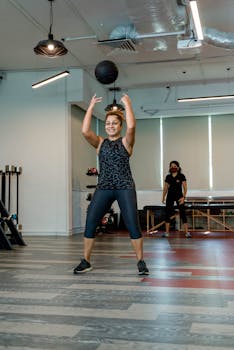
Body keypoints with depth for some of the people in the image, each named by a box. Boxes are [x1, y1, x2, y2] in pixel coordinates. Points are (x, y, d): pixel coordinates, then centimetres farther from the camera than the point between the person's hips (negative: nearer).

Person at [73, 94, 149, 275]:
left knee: (133, 225, -7)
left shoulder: (126, 142, 4)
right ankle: (86, 261, 11)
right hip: (103, 188, 3)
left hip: (125, 187, -2)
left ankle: (141, 262, 8)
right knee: (90, 223, -3)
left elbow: (131, 126, -17)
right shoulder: (100, 142, 10)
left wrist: (127, 103, -8)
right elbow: (85, 131, -7)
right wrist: (91, 106, -3)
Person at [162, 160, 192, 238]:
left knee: (182, 213, -6)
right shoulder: (168, 177, 6)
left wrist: (183, 197, -15)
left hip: (179, 195, -3)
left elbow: (185, 188, -4)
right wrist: (163, 197, 3)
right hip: (170, 196, 3)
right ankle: (167, 232, 7)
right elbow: (165, 188, 12)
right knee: (168, 213, 1)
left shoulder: (181, 176, -3)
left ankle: (187, 232, -3)